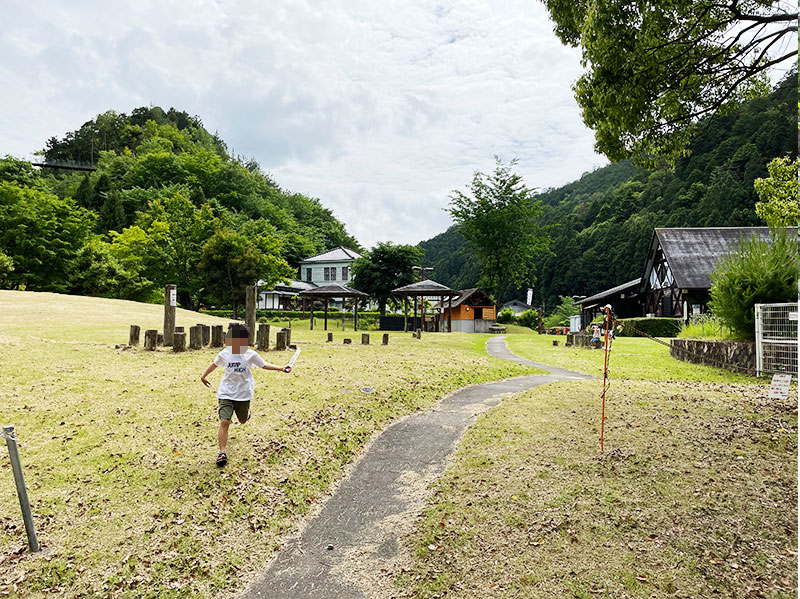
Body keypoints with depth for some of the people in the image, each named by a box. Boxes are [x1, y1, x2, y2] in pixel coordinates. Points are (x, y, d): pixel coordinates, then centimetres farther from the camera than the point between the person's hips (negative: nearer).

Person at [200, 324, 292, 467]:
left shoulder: (250, 355, -6)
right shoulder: (224, 354, -4)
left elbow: (264, 365, 6)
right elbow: (214, 364, 16)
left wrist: (281, 368, -5)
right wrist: (204, 376, 27)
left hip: (243, 394, 1)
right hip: (226, 393, -1)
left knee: (243, 421, 17)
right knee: (224, 422, -14)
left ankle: (245, 411, 54)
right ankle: (222, 452, -6)